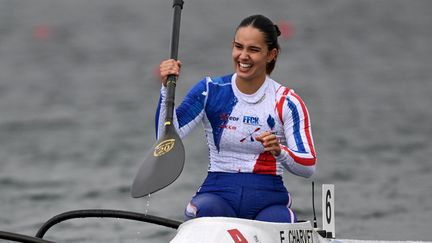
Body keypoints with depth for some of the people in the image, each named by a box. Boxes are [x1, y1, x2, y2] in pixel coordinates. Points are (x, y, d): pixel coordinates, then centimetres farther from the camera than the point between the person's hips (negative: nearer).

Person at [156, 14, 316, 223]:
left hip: (268, 200, 0)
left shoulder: (286, 102, 1)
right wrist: (167, 88, -15)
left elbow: (308, 167, -4)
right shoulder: (211, 91, 5)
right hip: (218, 193, 1)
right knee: (205, 210, -34)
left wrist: (280, 151, -24)